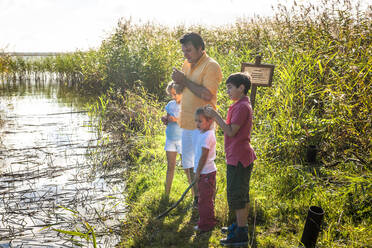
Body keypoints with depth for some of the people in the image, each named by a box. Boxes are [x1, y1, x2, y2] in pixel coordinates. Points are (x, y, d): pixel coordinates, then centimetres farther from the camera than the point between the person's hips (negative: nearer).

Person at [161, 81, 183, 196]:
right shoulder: (170, 104, 6)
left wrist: (177, 120, -22)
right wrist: (165, 119, -7)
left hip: (182, 138, -5)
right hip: (170, 138, 5)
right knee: (170, 166, 9)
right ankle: (167, 193, 15)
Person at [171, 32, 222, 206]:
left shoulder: (211, 66, -14)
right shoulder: (187, 65, 12)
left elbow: (207, 95, -25)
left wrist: (185, 80, -18)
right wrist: (179, 83, -5)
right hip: (187, 123, 8)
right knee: (188, 163, 17)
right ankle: (196, 197, 32)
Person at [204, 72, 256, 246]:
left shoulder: (242, 107, -18)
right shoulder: (240, 105, 15)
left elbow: (231, 131, -22)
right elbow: (231, 130, 18)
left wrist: (215, 115, -20)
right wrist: (215, 117, 12)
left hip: (238, 158, -10)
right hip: (238, 157, 10)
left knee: (236, 195, -5)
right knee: (242, 194, 18)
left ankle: (241, 235, 2)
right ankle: (241, 224, 31)